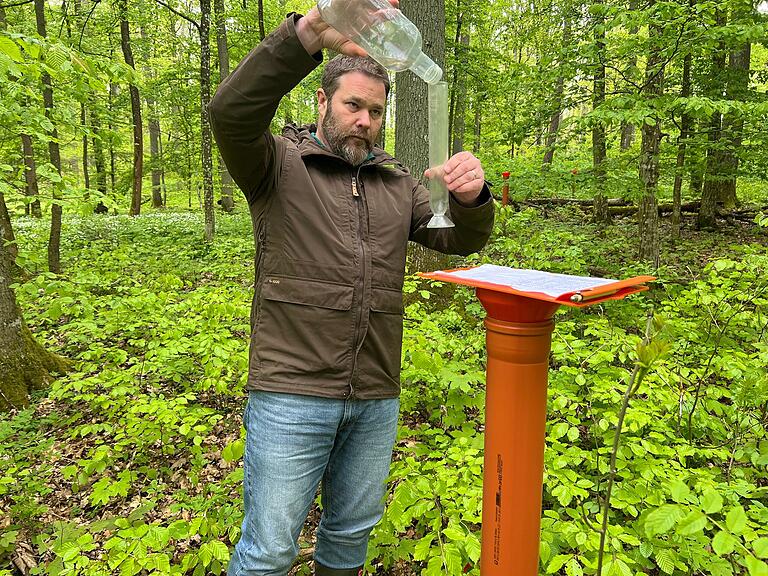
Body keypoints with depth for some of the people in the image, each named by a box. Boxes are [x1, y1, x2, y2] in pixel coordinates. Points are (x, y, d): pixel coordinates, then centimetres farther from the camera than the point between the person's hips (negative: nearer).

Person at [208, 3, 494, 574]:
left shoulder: (397, 182, 12)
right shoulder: (280, 164, -1)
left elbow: (459, 239, 5)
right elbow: (231, 112, -19)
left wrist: (472, 197, -19)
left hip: (376, 399, 5)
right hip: (291, 395, -4)